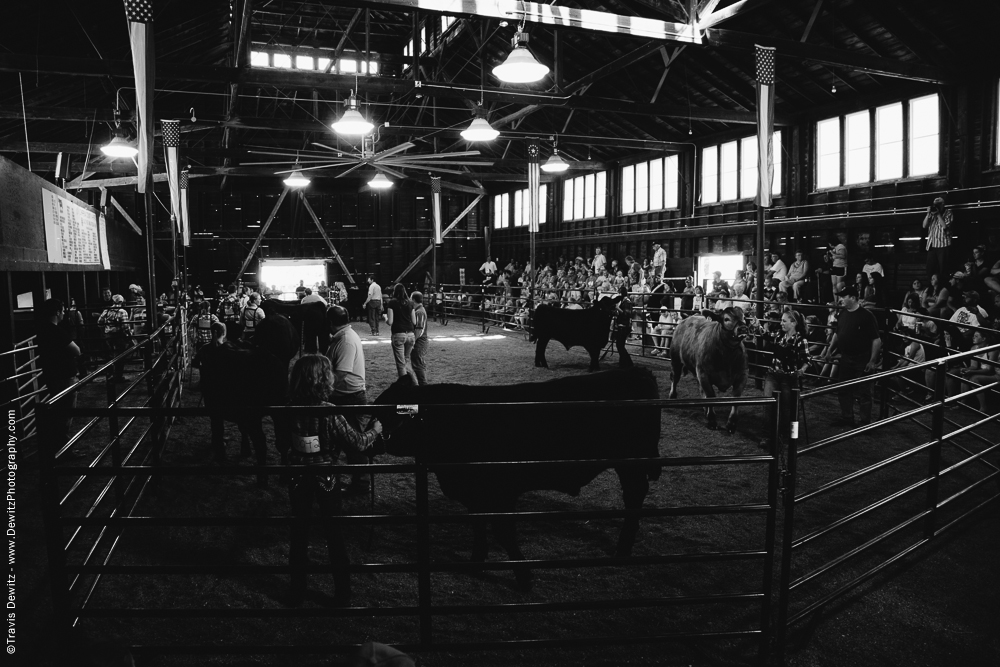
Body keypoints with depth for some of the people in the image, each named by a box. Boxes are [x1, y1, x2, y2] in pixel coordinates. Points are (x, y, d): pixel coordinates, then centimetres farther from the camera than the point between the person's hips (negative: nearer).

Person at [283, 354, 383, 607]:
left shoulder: (290, 411, -10)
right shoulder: (329, 414, -22)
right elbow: (358, 442, -16)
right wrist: (375, 430, 0)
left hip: (298, 480, 3)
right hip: (324, 480, -3)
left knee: (299, 534, 16)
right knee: (335, 536, 11)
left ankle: (297, 592, 27)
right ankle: (342, 595, 20)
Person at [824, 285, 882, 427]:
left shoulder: (866, 315, -16)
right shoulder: (842, 314, 5)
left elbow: (876, 340, -15)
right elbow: (837, 334, 20)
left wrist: (872, 360, -16)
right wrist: (830, 349, 11)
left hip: (862, 361, -7)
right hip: (845, 359, 7)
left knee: (863, 392, 2)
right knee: (843, 390, 15)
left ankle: (866, 421, 14)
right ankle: (847, 417, 30)